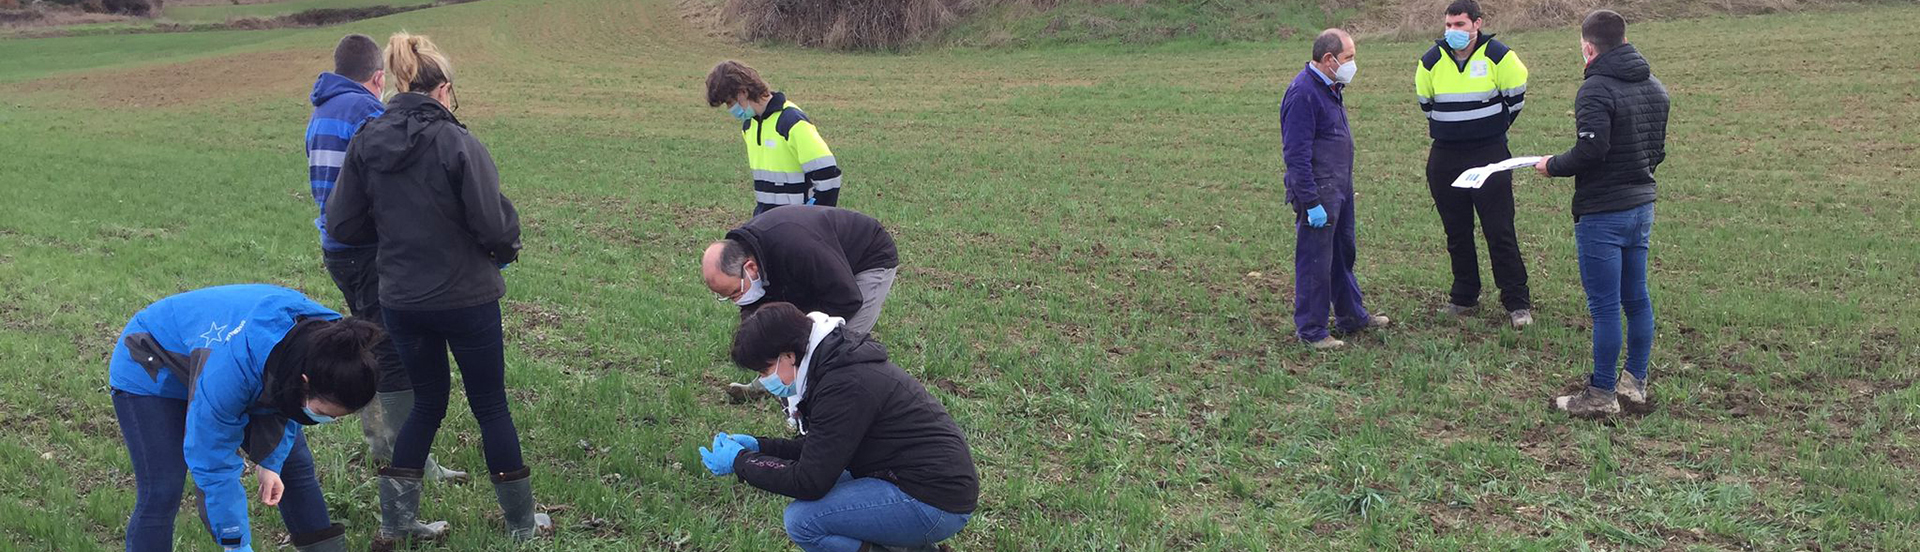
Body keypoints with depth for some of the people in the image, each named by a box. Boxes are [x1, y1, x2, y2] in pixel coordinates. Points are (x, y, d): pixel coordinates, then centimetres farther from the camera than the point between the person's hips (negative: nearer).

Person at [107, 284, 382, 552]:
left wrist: (271, 462, -12)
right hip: (150, 375, -6)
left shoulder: (326, 337, -27)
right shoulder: (233, 368, -46)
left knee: (294, 463, 3)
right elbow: (213, 464, -33)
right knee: (161, 493, -17)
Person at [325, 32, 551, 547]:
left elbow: (342, 224, 0)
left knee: (427, 401, 21)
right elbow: (493, 223, -19)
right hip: (466, 297, -4)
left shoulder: (365, 142, -2)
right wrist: (507, 248, 3)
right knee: (490, 404, 10)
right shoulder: (456, 142, -17)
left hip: (401, 300, 5)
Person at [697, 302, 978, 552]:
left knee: (802, 520, -15)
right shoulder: (836, 361, 9)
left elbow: (810, 481, -20)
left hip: (937, 503, -10)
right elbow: (821, 448, 19)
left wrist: (740, 462, -8)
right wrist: (759, 446, 11)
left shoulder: (844, 386, -22)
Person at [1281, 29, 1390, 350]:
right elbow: (1296, 155, -23)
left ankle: (1352, 317, 34)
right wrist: (1312, 203, -23)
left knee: (1344, 255, 20)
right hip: (1318, 194, -10)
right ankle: (1310, 330, 10)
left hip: (1340, 190, 10)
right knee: (1315, 263, -1)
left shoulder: (1330, 88, 11)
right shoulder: (1302, 94, -21)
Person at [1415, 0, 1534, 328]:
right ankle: (1464, 298, 22)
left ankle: (1517, 303, 3)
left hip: (1490, 156, -3)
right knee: (1457, 233, 10)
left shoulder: (1499, 57, -8)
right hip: (1445, 159, 3)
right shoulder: (1431, 61, 0)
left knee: (1500, 232, -4)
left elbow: (1516, 96, 6)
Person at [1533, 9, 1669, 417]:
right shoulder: (1655, 87, 10)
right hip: (1642, 206, 9)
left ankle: (1601, 395, 5)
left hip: (1602, 214, -8)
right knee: (1637, 299, 15)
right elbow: (1659, 150, 14)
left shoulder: (1596, 90, -17)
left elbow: (1590, 152, -25)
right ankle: (1635, 384, 24)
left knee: (1604, 307, -2)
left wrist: (1552, 166, -8)